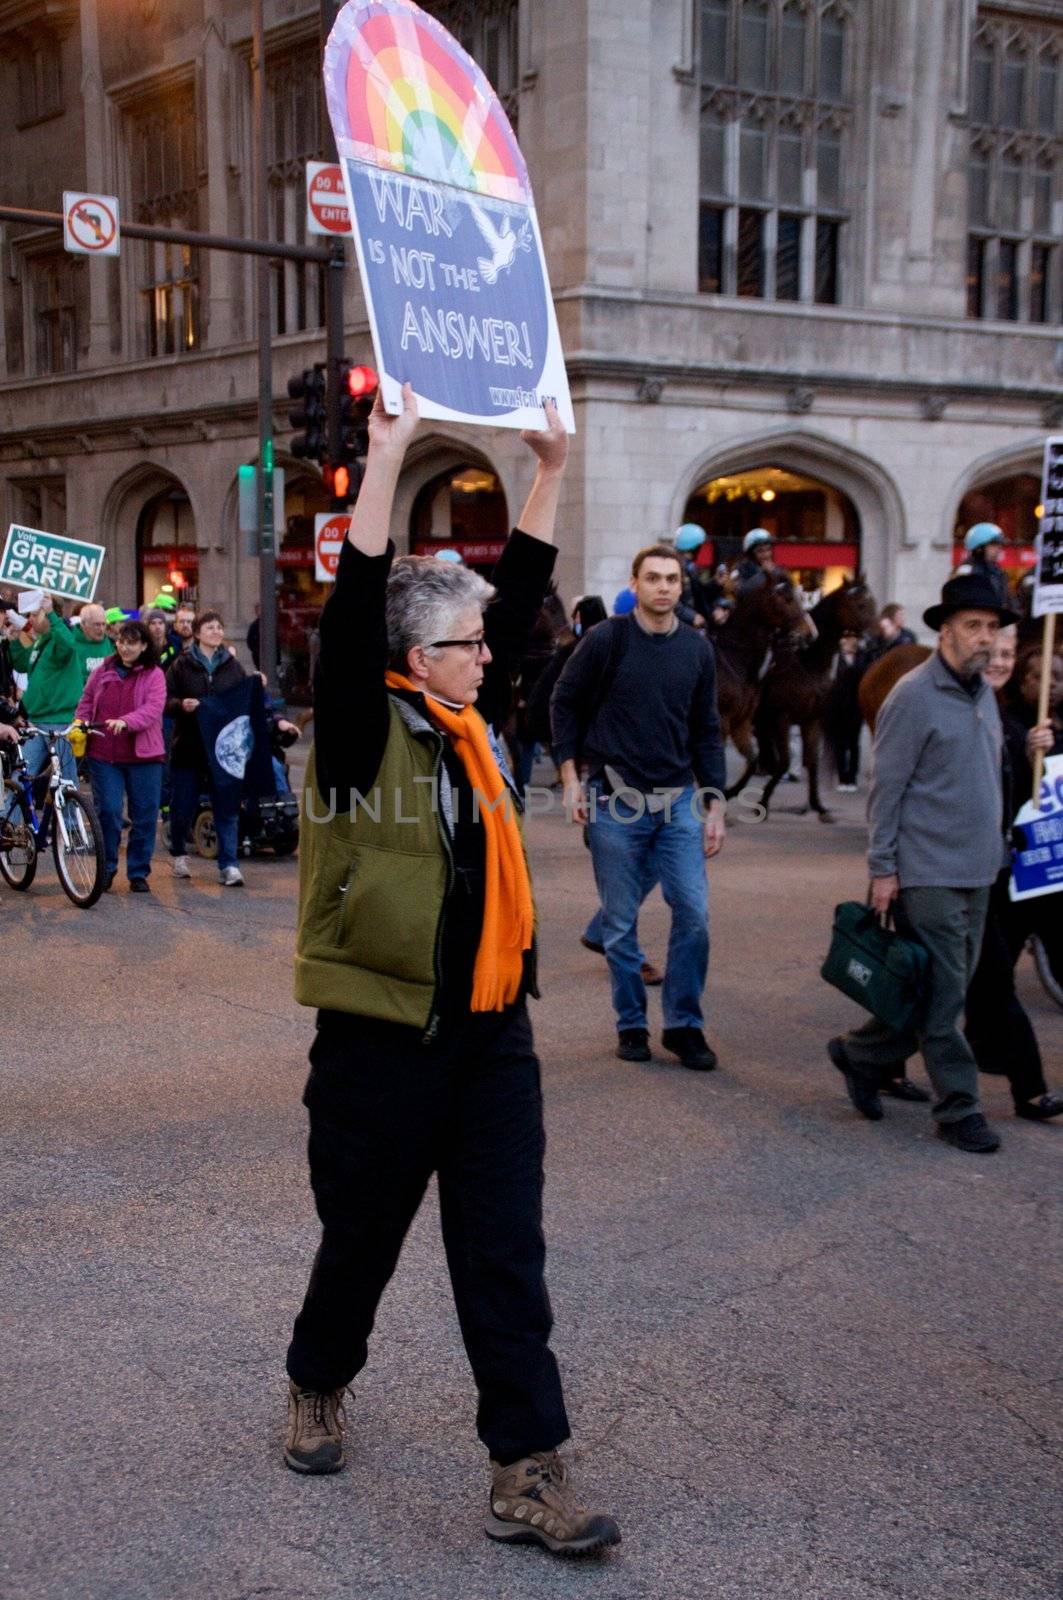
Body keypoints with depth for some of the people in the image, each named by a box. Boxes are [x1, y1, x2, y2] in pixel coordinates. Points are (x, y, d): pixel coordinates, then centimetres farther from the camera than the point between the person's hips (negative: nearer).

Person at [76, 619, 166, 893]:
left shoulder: (154, 675, -1)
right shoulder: (102, 672, 10)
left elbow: (153, 710, -15)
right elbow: (86, 702, 19)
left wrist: (125, 721, -31)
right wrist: (80, 724, 0)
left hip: (143, 756, -2)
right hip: (104, 755, 2)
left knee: (145, 816, 3)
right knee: (107, 811, -3)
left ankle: (139, 873, 14)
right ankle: (107, 868, 15)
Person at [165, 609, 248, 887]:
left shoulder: (232, 665, 9)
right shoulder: (182, 665, 2)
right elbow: (165, 700, -1)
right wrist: (181, 705, -20)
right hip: (189, 747, -1)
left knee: (227, 809, -3)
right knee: (183, 808, 8)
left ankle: (228, 865, -1)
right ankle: (178, 854, 31)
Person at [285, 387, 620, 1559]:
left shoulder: (470, 722, 8)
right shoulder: (362, 729, -9)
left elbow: (520, 597, 12)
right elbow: (353, 613, -23)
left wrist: (550, 471, 9)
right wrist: (386, 461, -26)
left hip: (491, 1033, 6)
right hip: (380, 1041, -5)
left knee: (506, 1258, 4)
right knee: (362, 1238, 13)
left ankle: (527, 1475, 9)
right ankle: (317, 1386, 41)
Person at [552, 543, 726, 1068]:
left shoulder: (697, 649, 6)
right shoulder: (606, 640, -5)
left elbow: (706, 732, 10)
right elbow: (564, 703, 3)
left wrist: (715, 806, 6)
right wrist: (570, 775, -4)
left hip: (678, 800, 3)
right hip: (614, 799, -3)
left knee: (694, 913, -3)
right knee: (621, 921, 4)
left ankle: (684, 1025, 11)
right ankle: (631, 1025, 19)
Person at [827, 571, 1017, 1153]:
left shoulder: (984, 693, 13)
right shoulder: (914, 696, -11)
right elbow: (886, 788, -12)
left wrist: (996, 851, 16)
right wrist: (882, 868, -14)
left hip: (977, 871, 8)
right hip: (928, 874, -8)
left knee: (948, 988, 13)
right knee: (942, 994, -2)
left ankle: (861, 1055, 28)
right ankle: (958, 1108, 7)